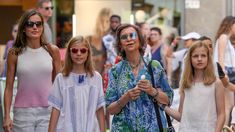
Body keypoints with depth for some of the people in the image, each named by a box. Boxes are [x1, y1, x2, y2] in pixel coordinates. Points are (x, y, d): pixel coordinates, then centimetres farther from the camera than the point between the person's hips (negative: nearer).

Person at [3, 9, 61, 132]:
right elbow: (9, 87, 3)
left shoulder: (52, 51, 3)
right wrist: (6, 116, -2)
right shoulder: (15, 53, 1)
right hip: (23, 112, 0)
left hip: (47, 111, 0)